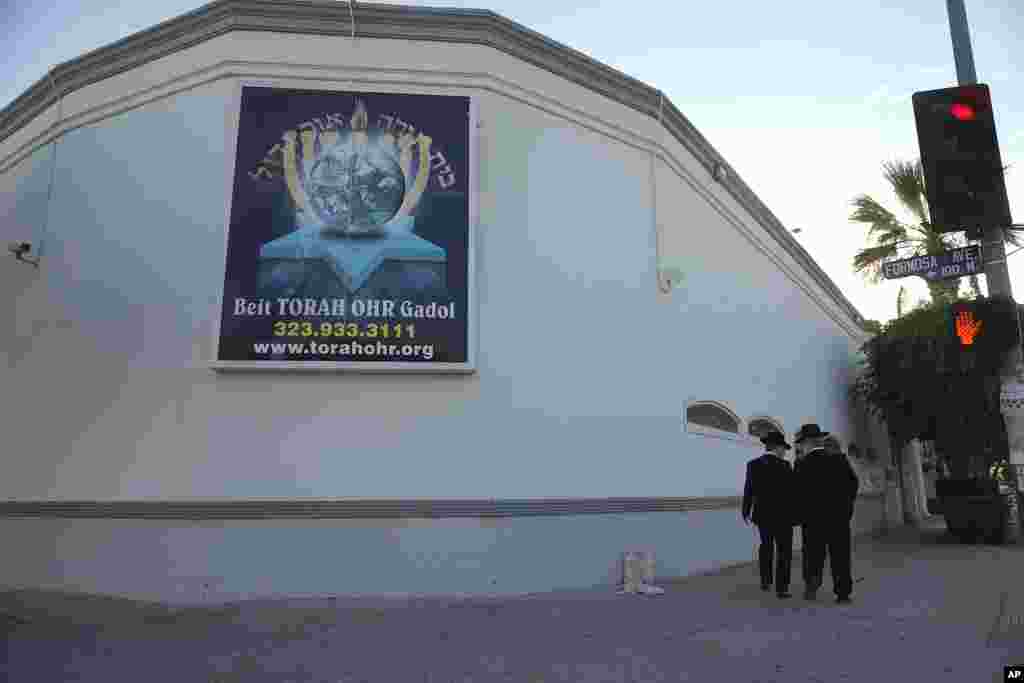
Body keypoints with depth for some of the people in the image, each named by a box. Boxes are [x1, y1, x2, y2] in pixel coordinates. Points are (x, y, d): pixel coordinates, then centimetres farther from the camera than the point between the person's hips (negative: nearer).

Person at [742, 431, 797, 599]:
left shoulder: (753, 464, -1)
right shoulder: (784, 465, -13)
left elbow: (748, 490, 3)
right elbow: (791, 490, -13)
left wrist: (746, 511, 15)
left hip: (762, 513, 5)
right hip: (782, 514, -4)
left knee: (766, 545, 22)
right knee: (783, 550, 5)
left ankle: (765, 581, 24)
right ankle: (781, 588, 3)